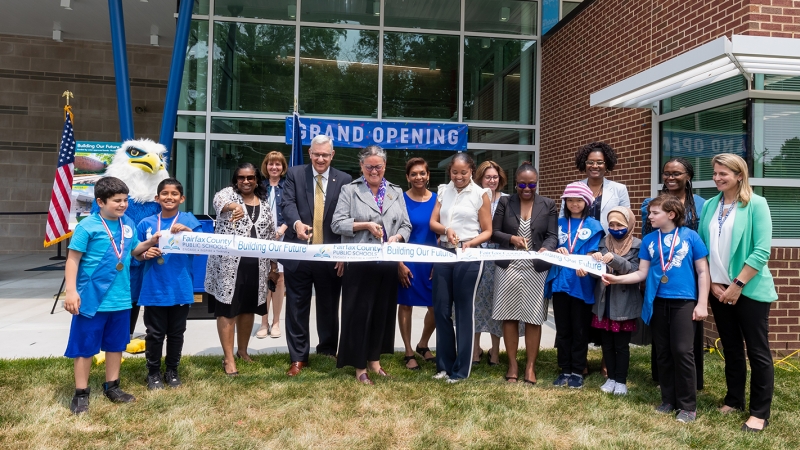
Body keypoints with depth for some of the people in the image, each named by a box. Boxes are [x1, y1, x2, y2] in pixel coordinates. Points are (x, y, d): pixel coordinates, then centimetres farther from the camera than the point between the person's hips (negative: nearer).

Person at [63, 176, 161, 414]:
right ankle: (81, 393, 20)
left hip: (120, 298, 6)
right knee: (85, 346, 7)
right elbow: (73, 259, -11)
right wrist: (71, 291, -16)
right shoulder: (87, 226, -12)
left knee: (116, 344, 17)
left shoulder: (128, 224, 5)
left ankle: (112, 386, 32)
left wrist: (151, 242, -1)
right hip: (92, 298, -6)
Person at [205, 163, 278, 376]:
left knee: (248, 309, 14)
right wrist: (233, 205, -51)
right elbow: (219, 200, -28)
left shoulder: (264, 204, 11)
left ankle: (242, 350, 30)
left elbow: (270, 235, 15)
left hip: (255, 266, 4)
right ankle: (228, 358, 7)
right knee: (227, 310, 0)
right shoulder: (229, 193, -2)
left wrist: (273, 263, 14)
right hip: (228, 265, -4)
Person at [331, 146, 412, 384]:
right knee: (359, 313, 1)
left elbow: (406, 225, 10)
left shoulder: (396, 192, 13)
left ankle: (374, 359, 27)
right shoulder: (350, 190, 1)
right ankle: (359, 366, 13)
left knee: (383, 311, 11)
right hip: (360, 263, -4)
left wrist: (397, 237, -11)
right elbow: (337, 224, -6)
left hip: (388, 263, 4)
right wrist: (365, 225, -16)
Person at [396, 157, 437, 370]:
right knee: (405, 305, 6)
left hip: (431, 261, 3)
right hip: (407, 261, -2)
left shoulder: (437, 199, 3)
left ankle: (423, 345, 29)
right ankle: (408, 353, 21)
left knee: (437, 306, 3)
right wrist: (399, 264, -12)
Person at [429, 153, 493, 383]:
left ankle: (461, 368, 12)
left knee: (463, 311, 3)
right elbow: (433, 222, 5)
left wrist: (470, 243, -19)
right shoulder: (443, 191, 10)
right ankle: (444, 364, 20)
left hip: (468, 257, -4)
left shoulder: (480, 194, -1)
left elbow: (487, 231, -1)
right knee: (441, 309, 7)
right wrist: (446, 230, -15)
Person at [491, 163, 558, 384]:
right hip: (508, 267, 1)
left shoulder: (548, 205, 6)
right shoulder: (505, 202, 5)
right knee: (509, 317, 6)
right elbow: (493, 232, 2)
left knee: (533, 318, 3)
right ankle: (512, 364, 19)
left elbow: (553, 236, 0)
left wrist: (546, 248, -21)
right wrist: (511, 238, -16)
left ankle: (531, 366, 15)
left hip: (536, 269, 0)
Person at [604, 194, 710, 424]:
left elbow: (703, 271, -1)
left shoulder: (690, 236, -4)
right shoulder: (649, 240, 5)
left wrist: (702, 304, -5)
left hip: (684, 301, -4)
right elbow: (642, 273, 6)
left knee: (683, 351, -5)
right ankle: (668, 399, 23)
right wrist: (616, 279, -7)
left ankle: (688, 405, 8)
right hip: (658, 301, 4)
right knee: (663, 352, 10)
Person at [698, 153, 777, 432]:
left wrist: (737, 284, -16)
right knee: (731, 348, 15)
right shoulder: (709, 206, 6)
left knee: (757, 351, 3)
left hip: (750, 290, -5)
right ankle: (734, 400, 29)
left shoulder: (756, 204, -8)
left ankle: (760, 412, 13)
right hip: (718, 289, 5)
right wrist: (713, 283, -2)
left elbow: (761, 252, -14)